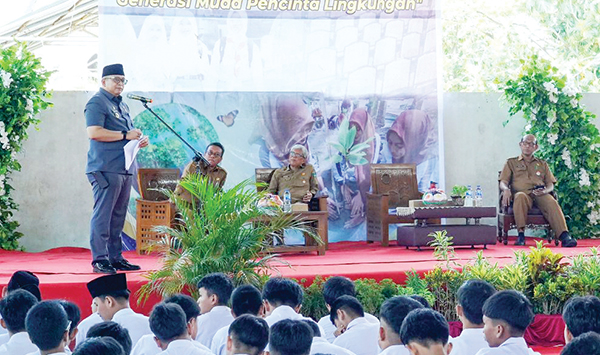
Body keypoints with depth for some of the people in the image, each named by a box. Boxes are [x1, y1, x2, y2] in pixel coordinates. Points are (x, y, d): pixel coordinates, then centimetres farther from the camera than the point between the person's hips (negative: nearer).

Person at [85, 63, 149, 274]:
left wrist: (139, 140, 13)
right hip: (105, 168, -9)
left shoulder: (122, 105, 23)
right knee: (102, 214, -9)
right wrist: (125, 135, -17)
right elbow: (94, 132, -20)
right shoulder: (97, 103, -6)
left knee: (118, 216, 11)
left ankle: (115, 258, 17)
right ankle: (99, 260, -7)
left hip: (124, 168, 9)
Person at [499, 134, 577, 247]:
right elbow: (503, 182, 13)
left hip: (540, 194, 1)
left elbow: (551, 185, 19)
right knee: (520, 196, -40)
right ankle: (521, 235, -47)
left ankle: (565, 236, -52)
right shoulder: (511, 163, 25)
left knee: (551, 202, -34)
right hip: (523, 193, -1)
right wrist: (506, 190, -13)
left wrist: (545, 190, -7)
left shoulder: (542, 164, 30)